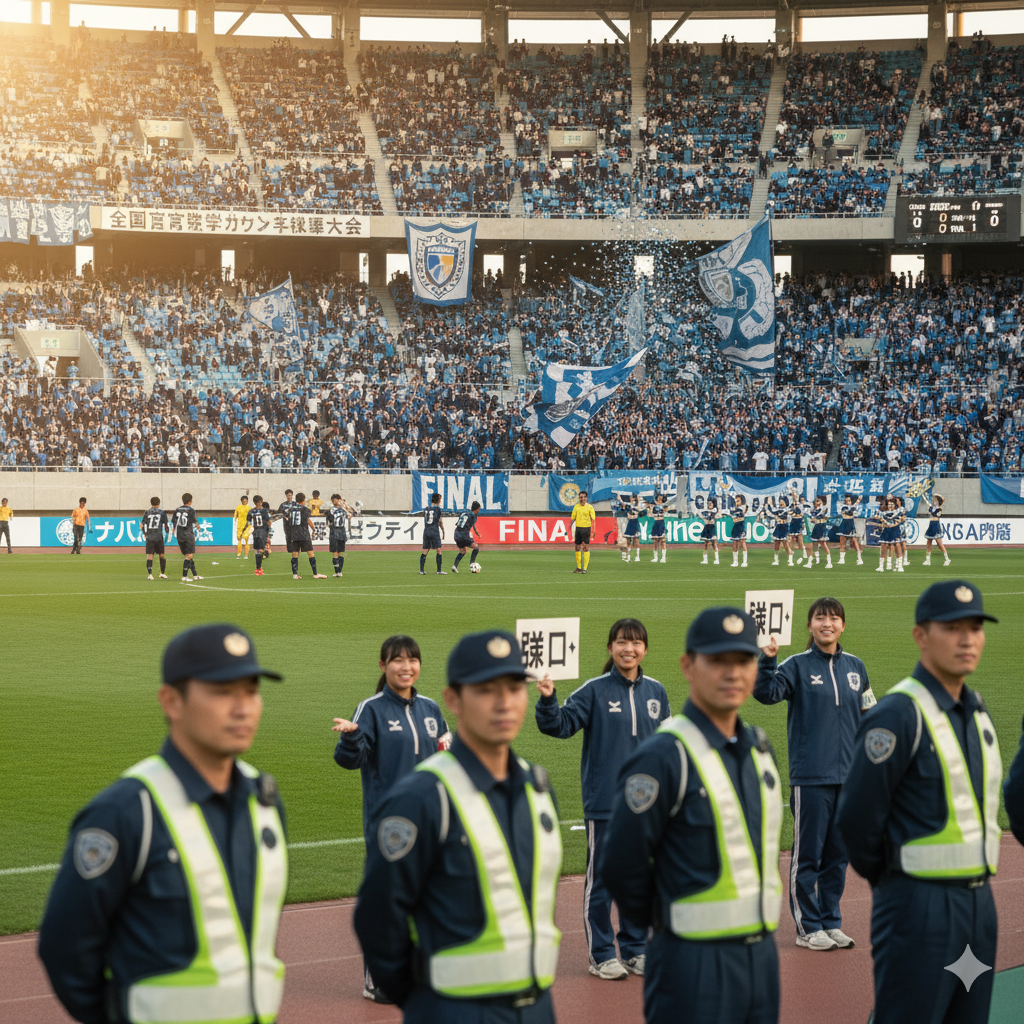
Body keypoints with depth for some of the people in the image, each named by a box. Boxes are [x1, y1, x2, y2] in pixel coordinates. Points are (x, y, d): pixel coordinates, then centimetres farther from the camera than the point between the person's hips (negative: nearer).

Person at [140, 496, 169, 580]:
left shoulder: (147, 513, 5)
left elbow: (142, 525, 5)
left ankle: (149, 574, -14)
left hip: (149, 537, 0)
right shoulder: (162, 513, 2)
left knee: (149, 556, -2)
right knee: (162, 555, 15)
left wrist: (144, 534, 23)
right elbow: (166, 525, 4)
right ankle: (162, 573, 20)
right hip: (159, 537, 0)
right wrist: (167, 532, 23)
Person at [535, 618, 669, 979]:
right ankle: (602, 954, 11)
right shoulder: (594, 691, -6)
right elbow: (560, 724, -13)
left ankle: (635, 949, 23)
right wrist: (548, 700, -32)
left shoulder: (655, 692, 6)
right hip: (604, 803, -4)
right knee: (601, 878, 2)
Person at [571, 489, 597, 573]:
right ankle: (579, 567, 19)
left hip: (586, 528, -4)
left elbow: (593, 518, -7)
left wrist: (592, 527, -20)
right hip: (578, 528, 4)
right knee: (577, 548, 7)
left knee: (586, 548, -8)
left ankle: (585, 568, -8)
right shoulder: (576, 507, 9)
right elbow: (572, 518, 15)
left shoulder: (589, 507, -3)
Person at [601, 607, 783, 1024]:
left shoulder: (757, 747, 11)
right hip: (694, 960, -7)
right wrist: (666, 923, 0)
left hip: (762, 953, 7)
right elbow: (622, 866, -14)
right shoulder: (662, 757, -14)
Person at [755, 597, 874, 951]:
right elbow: (766, 693, -18)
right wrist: (766, 661, -35)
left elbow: (867, 719, 15)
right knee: (808, 853, 1)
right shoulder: (797, 666, -2)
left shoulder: (855, 667, 10)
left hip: (848, 776, 4)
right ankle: (808, 927, 10)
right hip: (810, 777, -4)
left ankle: (831, 922, 21)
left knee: (838, 854, 11)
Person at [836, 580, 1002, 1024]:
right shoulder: (898, 714, -15)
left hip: (979, 900, 8)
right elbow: (857, 816, -17)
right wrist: (886, 879, -3)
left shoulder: (975, 710, 11)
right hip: (920, 905, -8)